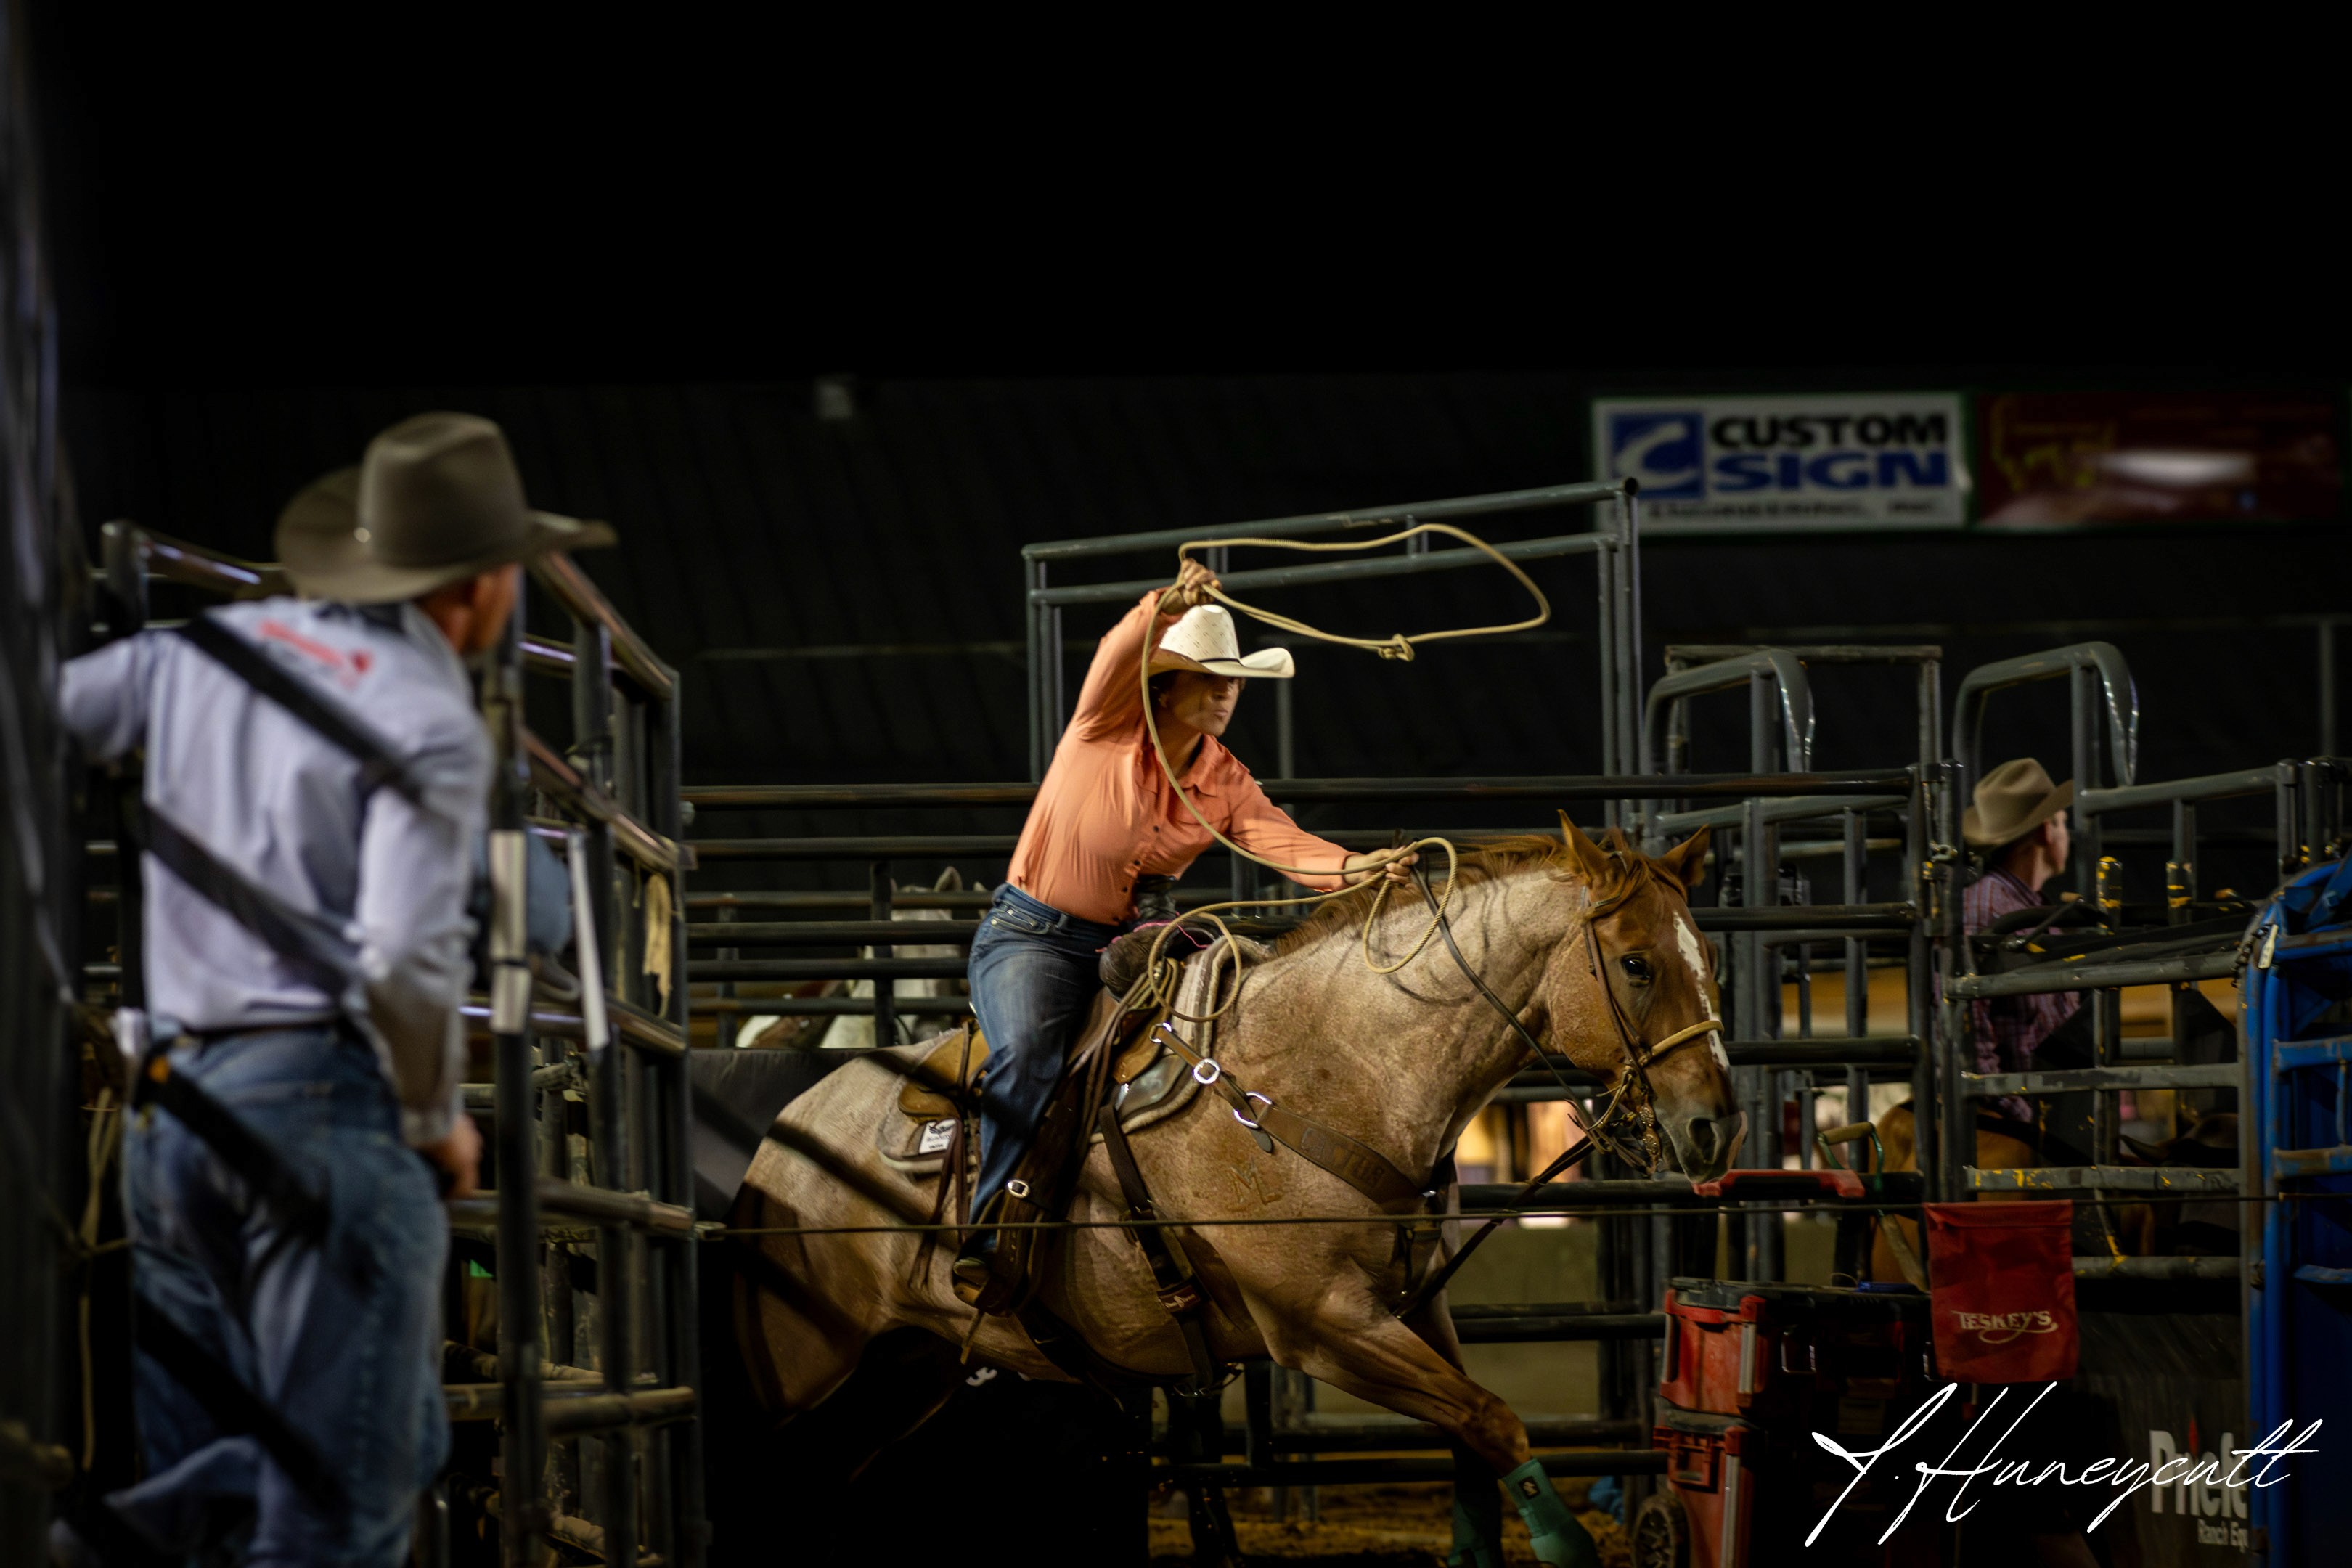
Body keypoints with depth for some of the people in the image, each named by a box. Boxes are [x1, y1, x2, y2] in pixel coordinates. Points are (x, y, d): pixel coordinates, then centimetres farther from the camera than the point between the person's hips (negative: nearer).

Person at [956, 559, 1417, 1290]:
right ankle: (990, 1236, -31)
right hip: (1032, 936, -6)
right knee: (1029, 1051, -31)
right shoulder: (1106, 727, -7)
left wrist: (1354, 868, -35)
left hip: (1132, 943, 6)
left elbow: (1280, 840, -14)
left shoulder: (1226, 783, 4)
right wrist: (1169, 608, -50)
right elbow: (1119, 654, -29)